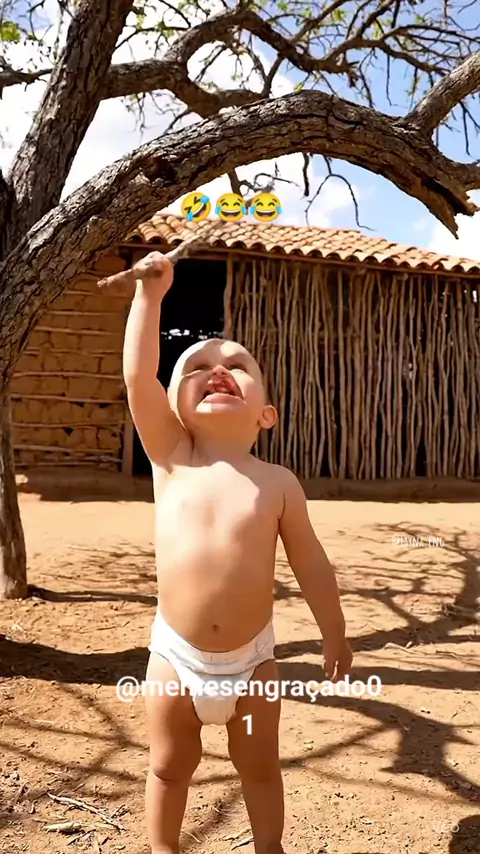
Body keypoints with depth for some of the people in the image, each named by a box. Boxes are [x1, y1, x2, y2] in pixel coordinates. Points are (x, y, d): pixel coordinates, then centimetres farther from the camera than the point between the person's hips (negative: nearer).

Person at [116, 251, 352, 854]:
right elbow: (137, 376, -19)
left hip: (252, 657, 0)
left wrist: (334, 636, 6)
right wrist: (150, 294, -19)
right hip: (174, 654, 0)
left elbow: (310, 563, -1)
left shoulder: (277, 483, -9)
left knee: (260, 768, 20)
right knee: (169, 767, 20)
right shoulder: (172, 459, -9)